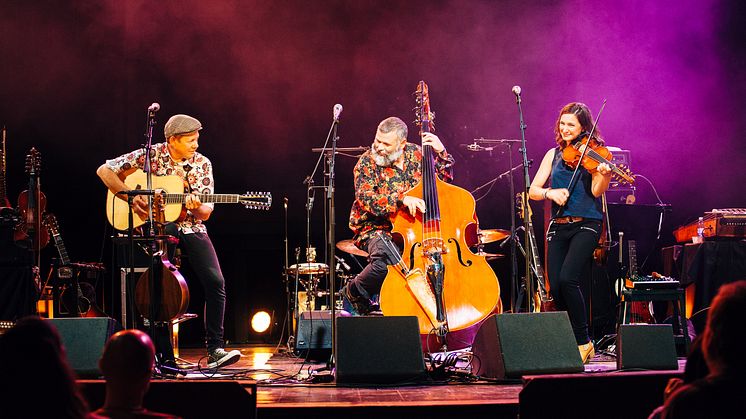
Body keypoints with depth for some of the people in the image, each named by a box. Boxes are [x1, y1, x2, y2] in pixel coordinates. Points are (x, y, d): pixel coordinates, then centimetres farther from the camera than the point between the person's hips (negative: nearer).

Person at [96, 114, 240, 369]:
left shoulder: (202, 164, 2)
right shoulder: (151, 155, -4)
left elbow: (206, 213, 2)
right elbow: (105, 170, -5)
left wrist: (196, 206, -22)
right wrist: (131, 197, -15)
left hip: (191, 228, 3)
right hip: (156, 227, -2)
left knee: (215, 281, -14)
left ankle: (215, 349, -10)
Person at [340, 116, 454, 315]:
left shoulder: (415, 153, 4)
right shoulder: (367, 162, -10)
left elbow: (445, 178, 9)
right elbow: (368, 199, -23)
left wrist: (441, 153, -10)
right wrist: (402, 200, -37)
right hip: (377, 229, -5)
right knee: (387, 258, -37)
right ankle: (354, 291, -6)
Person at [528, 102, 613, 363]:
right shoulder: (554, 154, 14)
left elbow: (597, 191, -12)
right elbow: (533, 191, 9)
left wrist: (605, 173, -32)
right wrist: (551, 192, -12)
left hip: (586, 224, -4)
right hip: (558, 227, 5)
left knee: (567, 279, -21)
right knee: (555, 287, -5)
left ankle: (583, 342, -8)